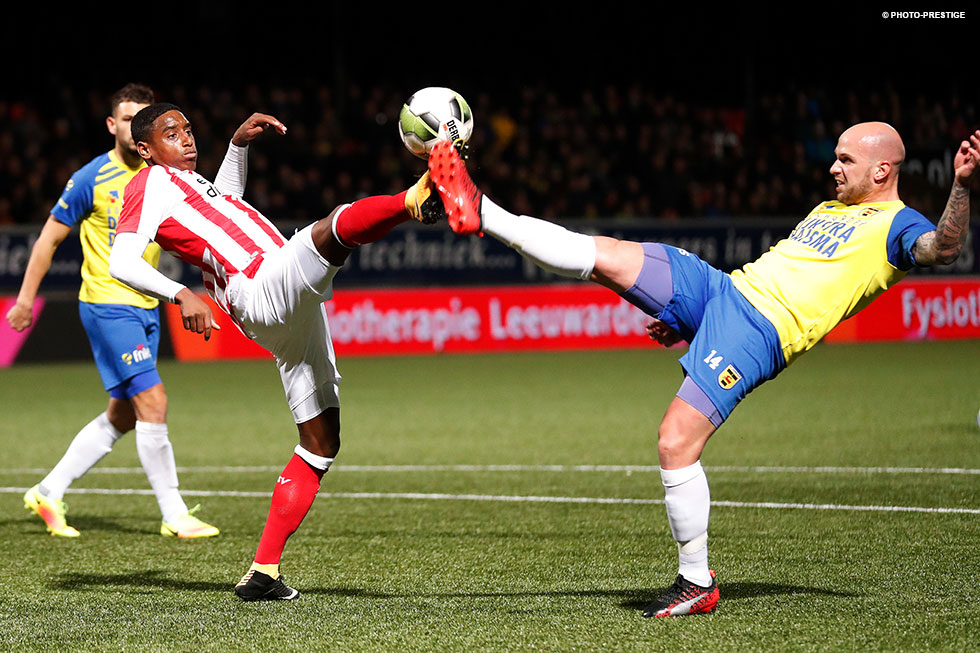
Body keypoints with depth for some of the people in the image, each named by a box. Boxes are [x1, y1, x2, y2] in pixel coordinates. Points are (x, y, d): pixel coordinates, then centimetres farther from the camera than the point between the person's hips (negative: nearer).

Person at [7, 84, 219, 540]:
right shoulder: (92, 179, -9)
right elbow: (49, 239, -2)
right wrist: (26, 298, -1)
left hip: (146, 308, 7)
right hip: (107, 304, -7)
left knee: (122, 416, 11)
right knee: (153, 402, -15)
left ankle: (48, 493, 23)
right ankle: (175, 516, -8)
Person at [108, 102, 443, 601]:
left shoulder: (186, 181, 29)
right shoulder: (151, 183, 2)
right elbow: (121, 262, -12)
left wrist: (238, 142, 38)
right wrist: (181, 294, -28)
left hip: (294, 311, 9)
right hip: (263, 292, -9)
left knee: (322, 442, 7)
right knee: (334, 227, -33)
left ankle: (263, 573, 6)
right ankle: (416, 200, -66)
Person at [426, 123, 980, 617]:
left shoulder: (896, 225, 1)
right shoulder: (828, 210, 28)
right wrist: (688, 324, 31)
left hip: (759, 335, -8)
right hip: (721, 286, 8)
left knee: (676, 444, -18)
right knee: (602, 256, -5)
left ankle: (698, 582, -4)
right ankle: (481, 216, 1)